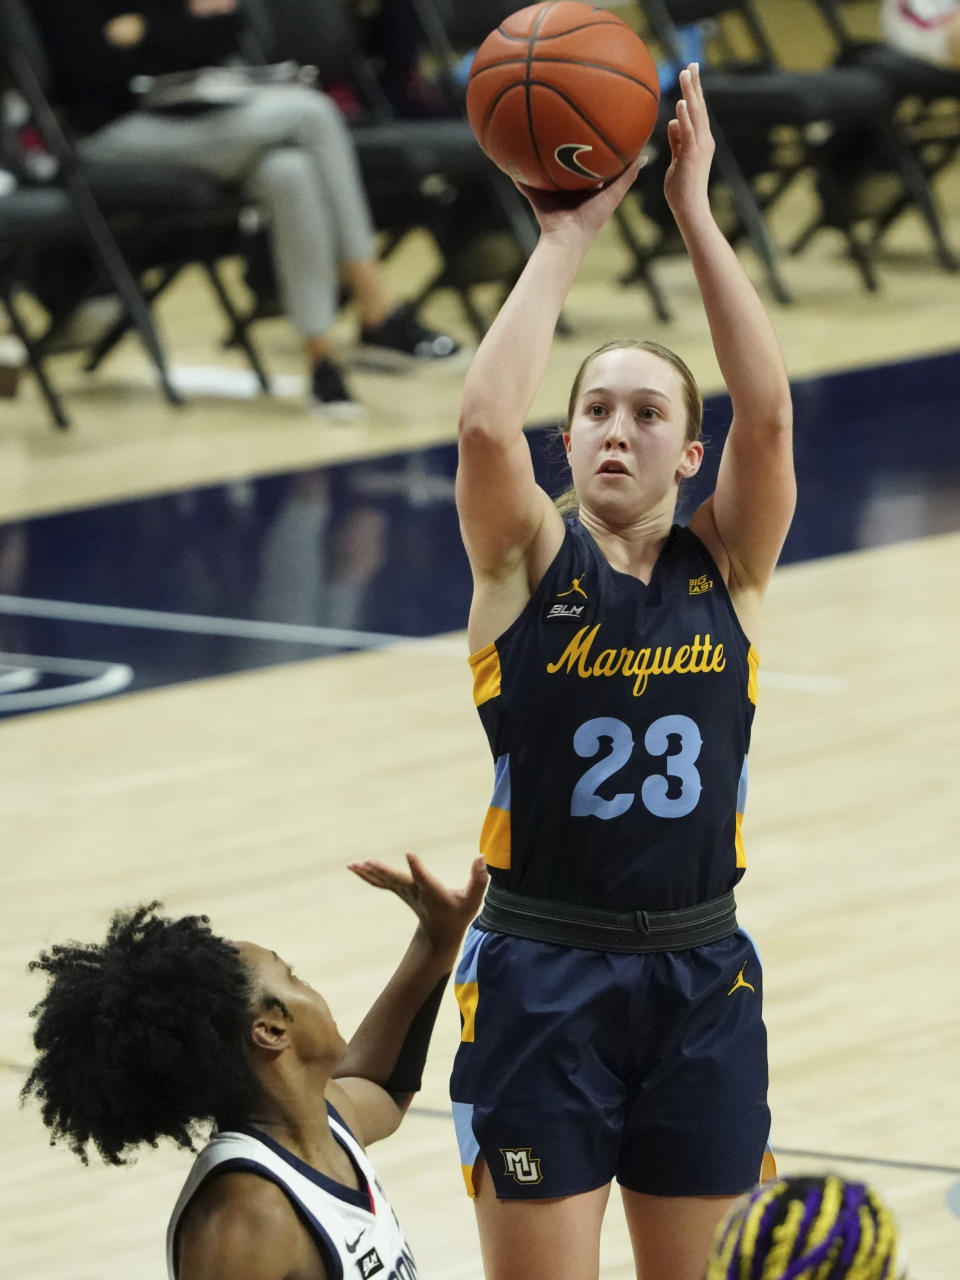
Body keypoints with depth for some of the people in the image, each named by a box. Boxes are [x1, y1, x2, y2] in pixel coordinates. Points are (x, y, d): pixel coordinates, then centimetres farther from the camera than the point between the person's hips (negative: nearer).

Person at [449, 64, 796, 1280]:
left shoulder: (726, 569, 1)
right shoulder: (528, 566, -3)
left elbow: (769, 413, -15)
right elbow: (485, 423, -22)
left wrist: (693, 211, -15)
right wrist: (565, 237, -15)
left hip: (699, 976, 2)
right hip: (540, 970, -2)